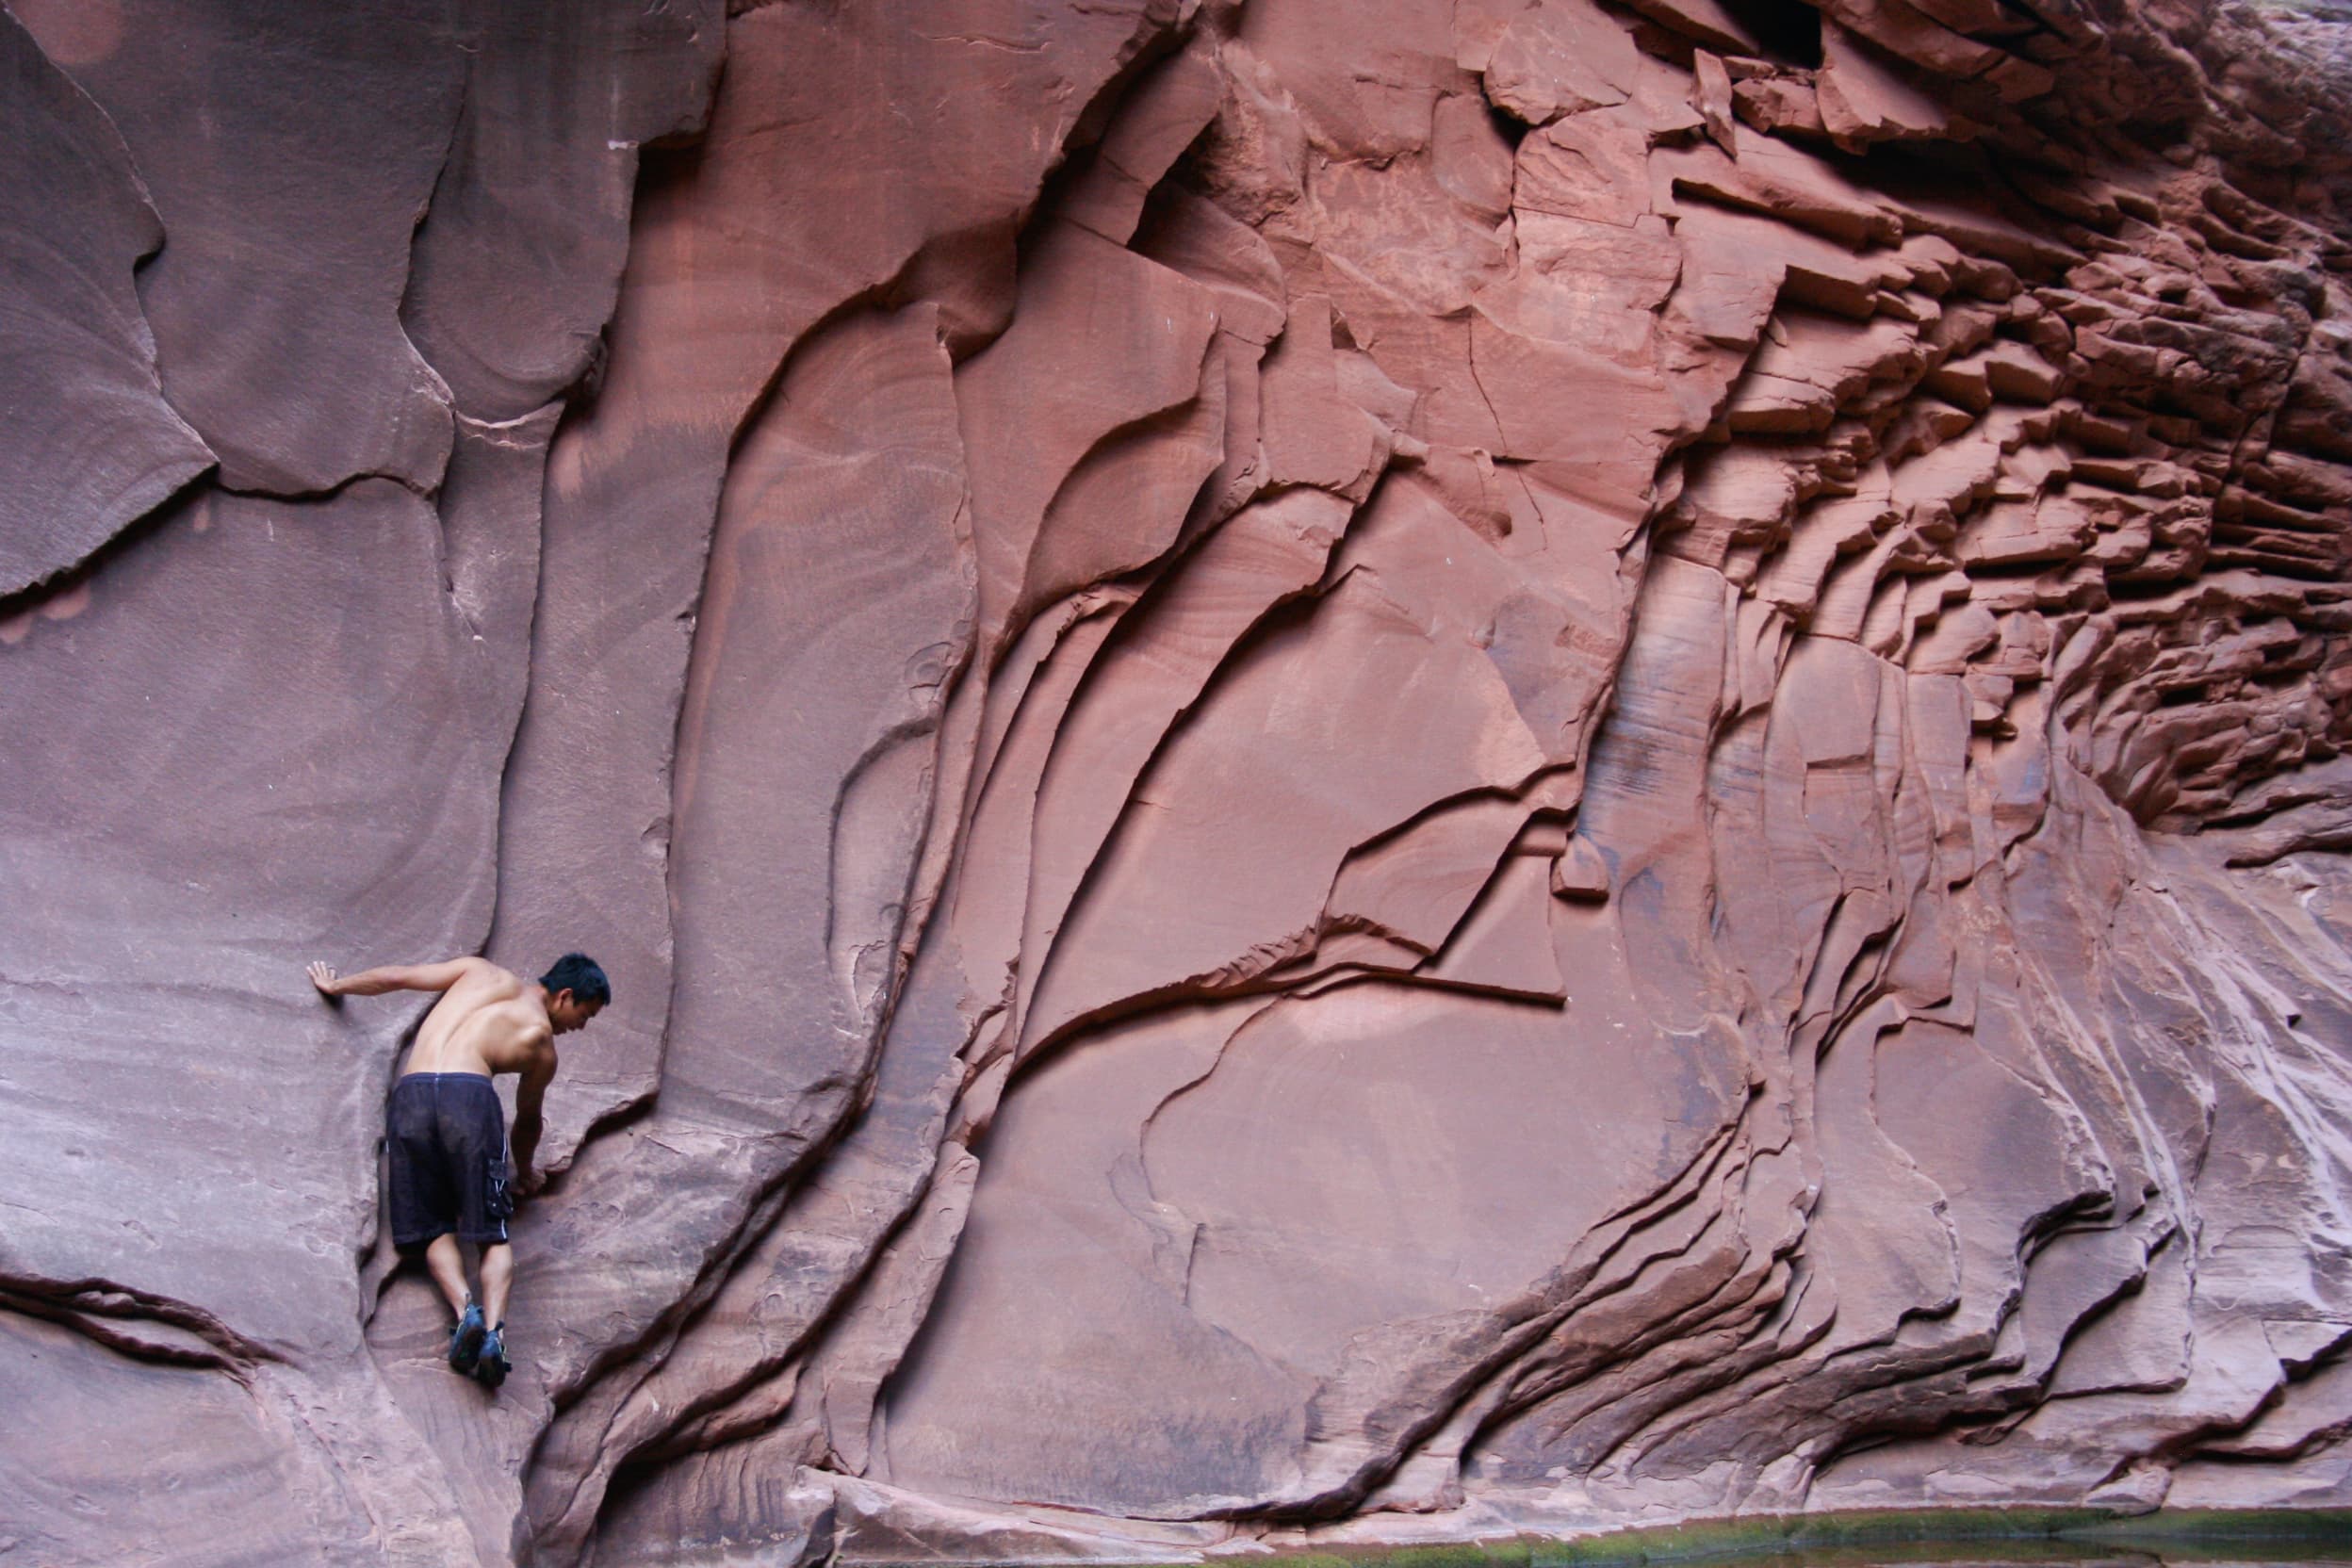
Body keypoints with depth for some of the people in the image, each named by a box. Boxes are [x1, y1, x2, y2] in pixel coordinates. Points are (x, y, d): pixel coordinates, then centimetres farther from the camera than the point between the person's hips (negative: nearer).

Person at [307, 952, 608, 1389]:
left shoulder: (483, 972, 24)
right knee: (493, 1234, 4)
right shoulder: (542, 1044, 18)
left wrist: (335, 986, 43)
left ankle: (465, 1307, -15)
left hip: (410, 1095, 3)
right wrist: (525, 1174, 48)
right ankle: (493, 1328, -18)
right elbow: (528, 1119, 29)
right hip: (469, 1096, -3)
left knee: (435, 1228, 10)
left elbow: (395, 977, 25)